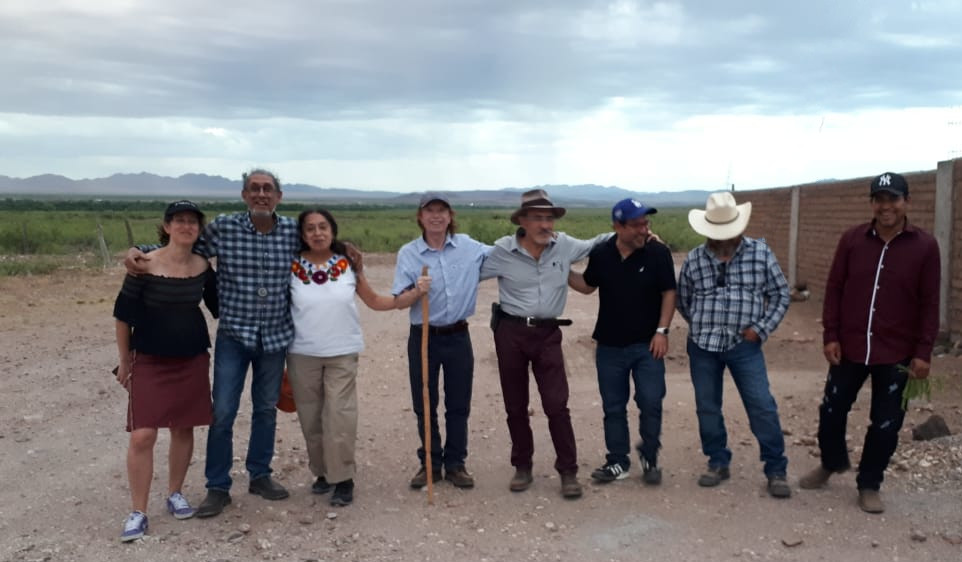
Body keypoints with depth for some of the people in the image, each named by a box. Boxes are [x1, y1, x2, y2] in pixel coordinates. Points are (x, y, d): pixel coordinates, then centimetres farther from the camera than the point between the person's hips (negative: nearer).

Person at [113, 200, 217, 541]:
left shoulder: (203, 267, -1)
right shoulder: (145, 265, -13)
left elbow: (217, 306, 15)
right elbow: (124, 313, -5)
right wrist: (124, 360, 0)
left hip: (193, 360, 4)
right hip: (149, 361, -3)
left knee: (183, 428, 10)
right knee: (142, 436, -8)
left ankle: (175, 493, 30)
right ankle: (138, 512, 7)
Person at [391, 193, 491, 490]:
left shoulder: (470, 247, -1)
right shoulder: (408, 253, -5)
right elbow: (399, 302, -8)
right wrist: (417, 292, -28)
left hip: (458, 336, 1)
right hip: (423, 337, -1)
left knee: (459, 405, 9)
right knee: (424, 404, 7)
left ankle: (455, 464, 24)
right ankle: (430, 463, 24)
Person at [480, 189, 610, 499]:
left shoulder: (564, 245, -2)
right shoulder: (502, 250, -8)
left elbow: (595, 244, 14)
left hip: (548, 333, 1)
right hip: (510, 332, 0)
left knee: (557, 405, -3)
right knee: (515, 406, 10)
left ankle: (568, 471, 10)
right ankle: (522, 467, 26)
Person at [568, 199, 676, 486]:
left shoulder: (658, 253, -10)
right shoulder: (600, 254, -3)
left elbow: (669, 293, -5)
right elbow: (587, 286, 13)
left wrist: (661, 331, -12)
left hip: (647, 344, -2)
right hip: (610, 346, 2)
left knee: (651, 403, -2)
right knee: (613, 407, 9)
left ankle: (650, 459, 19)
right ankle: (617, 462, 22)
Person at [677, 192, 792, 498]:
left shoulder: (760, 253, -4)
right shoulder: (694, 259, -1)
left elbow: (780, 294, 3)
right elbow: (683, 300, 13)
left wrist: (762, 329, -6)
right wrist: (702, 326, 7)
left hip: (745, 345, -1)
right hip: (703, 346, 2)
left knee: (762, 407, -2)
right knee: (707, 407, 10)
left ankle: (776, 470, 13)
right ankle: (718, 463, 27)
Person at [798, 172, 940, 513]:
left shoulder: (925, 246, -6)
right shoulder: (852, 239, -1)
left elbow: (929, 303, -4)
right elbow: (834, 288, 2)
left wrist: (923, 352, -7)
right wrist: (830, 335, -3)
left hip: (896, 353, -1)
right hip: (849, 347, 2)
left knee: (885, 423, 8)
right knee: (832, 410, 13)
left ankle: (869, 485, 26)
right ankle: (832, 461, 40)